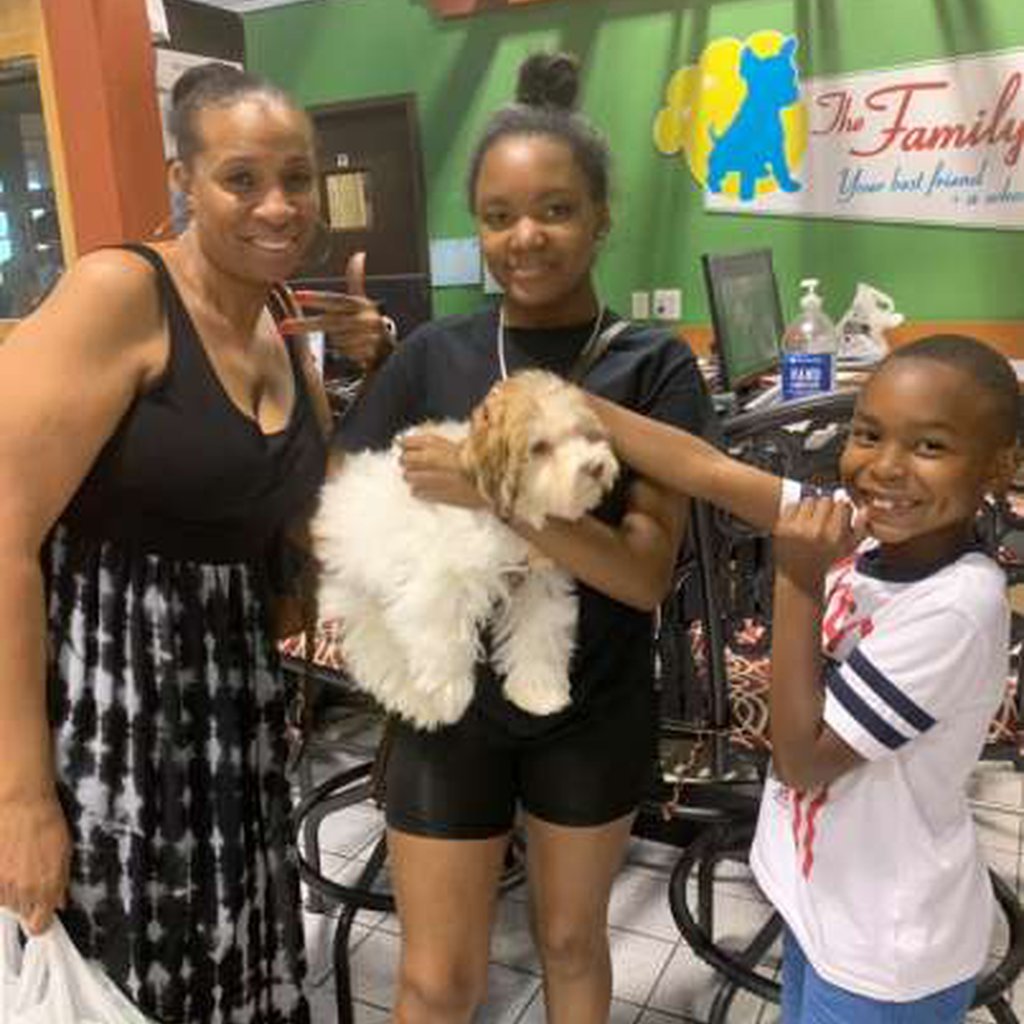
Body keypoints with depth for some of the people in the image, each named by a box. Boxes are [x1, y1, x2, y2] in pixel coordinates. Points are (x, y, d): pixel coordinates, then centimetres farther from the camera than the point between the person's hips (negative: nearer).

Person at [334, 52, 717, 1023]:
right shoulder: (433, 355, -4)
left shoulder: (655, 366, -9)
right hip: (450, 702, 1)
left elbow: (646, 571, -18)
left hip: (592, 710, 0)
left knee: (571, 939, 22)